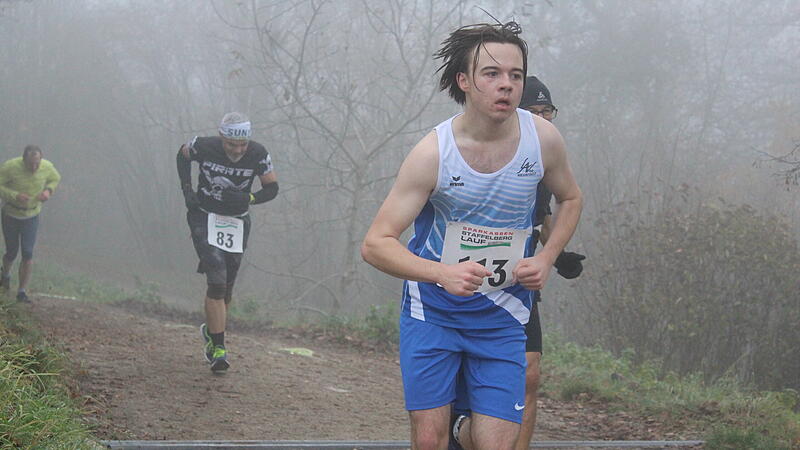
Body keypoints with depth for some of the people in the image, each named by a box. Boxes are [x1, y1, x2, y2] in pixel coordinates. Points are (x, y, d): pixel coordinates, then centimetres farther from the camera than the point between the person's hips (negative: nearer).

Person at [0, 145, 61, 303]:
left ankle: (22, 292, 2)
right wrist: (15, 196, -34)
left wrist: (48, 190, -15)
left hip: (31, 216, 1)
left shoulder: (47, 167, -16)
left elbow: (55, 178, 6)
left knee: (28, 254, -10)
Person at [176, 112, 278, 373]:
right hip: (204, 217, -2)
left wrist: (248, 199, -24)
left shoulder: (258, 155, -16)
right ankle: (218, 347, -13)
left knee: (227, 287, 8)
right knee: (217, 280, -17)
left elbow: (272, 188, -5)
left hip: (237, 221, 3)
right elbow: (182, 155, 4)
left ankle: (211, 331, 36)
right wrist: (186, 189, -5)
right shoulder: (204, 147, -18)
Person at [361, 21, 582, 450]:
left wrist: (546, 258, -5)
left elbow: (570, 198, 13)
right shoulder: (433, 151, -17)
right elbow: (375, 244, -18)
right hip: (432, 311, -1)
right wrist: (444, 273, -34)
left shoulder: (543, 138, -9)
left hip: (501, 318, 2)